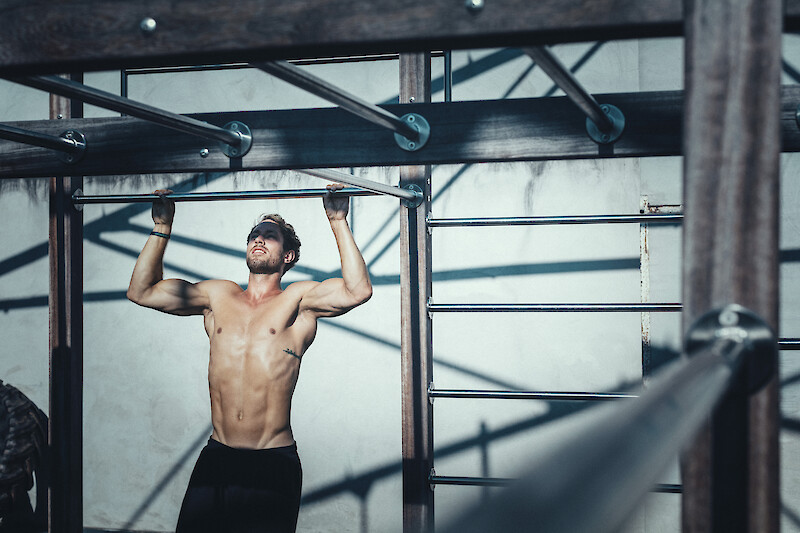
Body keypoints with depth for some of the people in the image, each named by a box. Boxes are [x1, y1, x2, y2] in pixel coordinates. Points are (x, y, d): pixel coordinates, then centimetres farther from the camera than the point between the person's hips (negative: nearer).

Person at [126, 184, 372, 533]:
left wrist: (339, 222, -12)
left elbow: (358, 291, -14)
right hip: (215, 460, 3)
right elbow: (142, 291, 16)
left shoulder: (298, 299, 3)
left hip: (274, 464, -3)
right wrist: (162, 228, 14)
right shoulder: (218, 295, 14)